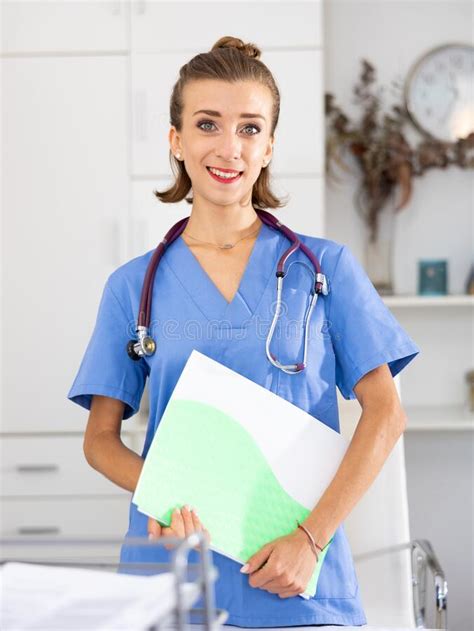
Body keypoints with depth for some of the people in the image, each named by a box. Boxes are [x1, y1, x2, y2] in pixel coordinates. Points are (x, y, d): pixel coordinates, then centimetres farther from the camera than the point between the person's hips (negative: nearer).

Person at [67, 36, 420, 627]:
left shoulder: (325, 267, 1)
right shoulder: (134, 285, 5)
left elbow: (385, 412, -3)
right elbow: (100, 437, 6)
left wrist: (312, 536, -13)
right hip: (173, 571, 1)